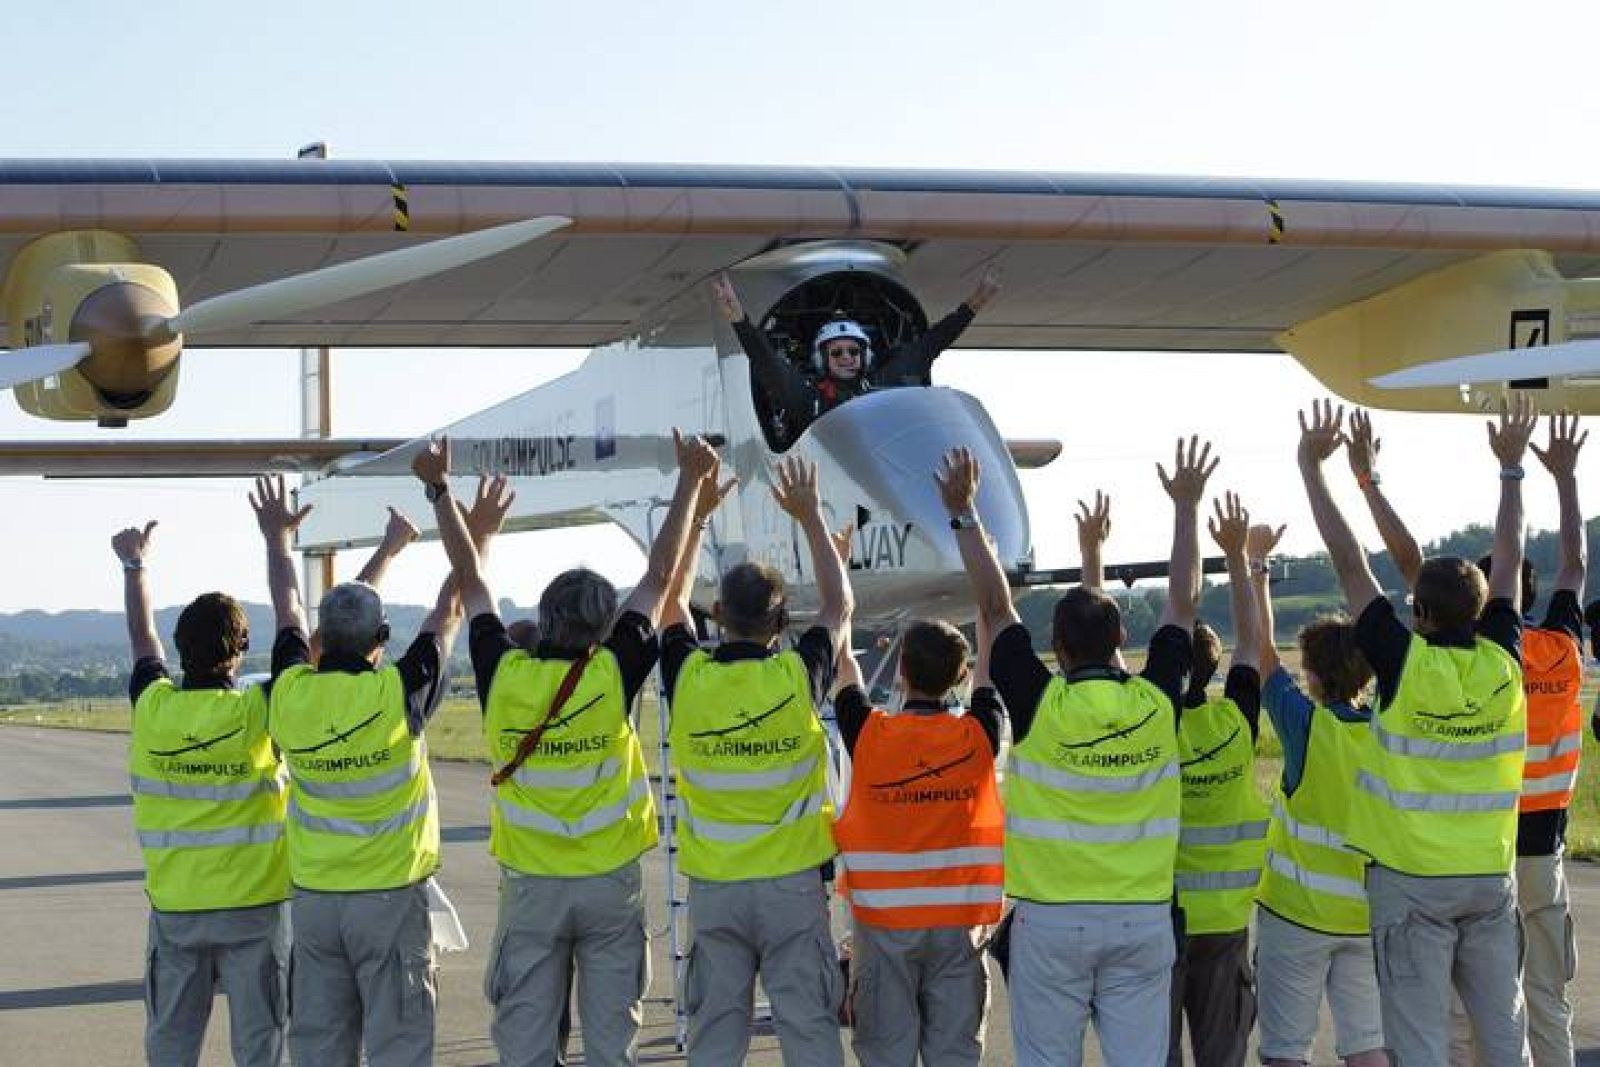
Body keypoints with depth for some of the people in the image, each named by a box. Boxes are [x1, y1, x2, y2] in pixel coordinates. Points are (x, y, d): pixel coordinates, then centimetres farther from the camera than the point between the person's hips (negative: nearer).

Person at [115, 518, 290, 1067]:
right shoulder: (256, 711, -14)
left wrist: (135, 565, 30)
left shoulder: (153, 706, -5)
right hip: (254, 904, -3)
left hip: (174, 906, 3)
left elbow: (142, 638, 14)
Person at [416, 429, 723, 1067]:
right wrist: (689, 482, 4)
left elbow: (470, 580, 3)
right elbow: (660, 573, -4)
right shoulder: (613, 677, -12)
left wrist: (440, 490, 14)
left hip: (529, 886, 1)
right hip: (611, 882, -1)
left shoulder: (503, 677, -9)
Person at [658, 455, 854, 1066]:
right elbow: (839, 606, 11)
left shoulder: (688, 678, -5)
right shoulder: (797, 677, -8)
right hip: (792, 883, -1)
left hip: (712, 886, 2)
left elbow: (670, 599, 15)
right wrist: (810, 517, 18)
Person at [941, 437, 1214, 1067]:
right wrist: (1186, 506, 18)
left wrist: (963, 514, 4)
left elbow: (995, 608, -2)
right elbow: (1182, 603, 9)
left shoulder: (1039, 706, -10)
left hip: (1051, 919, -2)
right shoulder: (1157, 703, -3)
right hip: (1143, 916, 2)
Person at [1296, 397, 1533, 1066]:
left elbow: (1348, 563, -9)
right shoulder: (1504, 663, -3)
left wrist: (1312, 466, -3)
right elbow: (1510, 559, 10)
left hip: (1411, 880, -4)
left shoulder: (1405, 664, -13)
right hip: (1490, 879, 4)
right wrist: (1510, 466, 20)